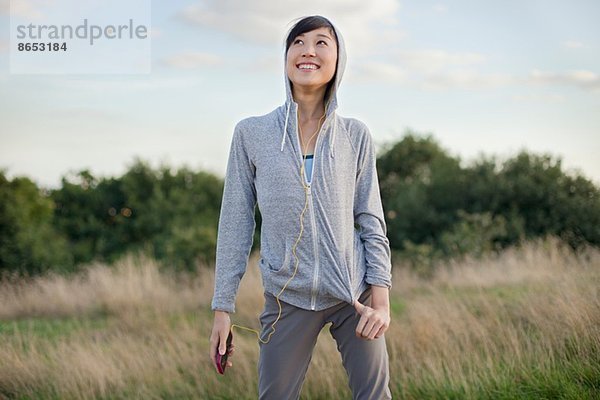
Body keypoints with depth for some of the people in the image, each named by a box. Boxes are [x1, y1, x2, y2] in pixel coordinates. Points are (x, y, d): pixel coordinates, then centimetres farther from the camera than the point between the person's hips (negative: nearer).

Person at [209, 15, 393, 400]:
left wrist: (381, 297, -6)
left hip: (354, 294, 1)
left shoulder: (355, 135, 1)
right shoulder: (252, 133, -1)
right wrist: (223, 307, -1)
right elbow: (236, 224, 1)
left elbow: (371, 220, 4)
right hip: (287, 297, 0)